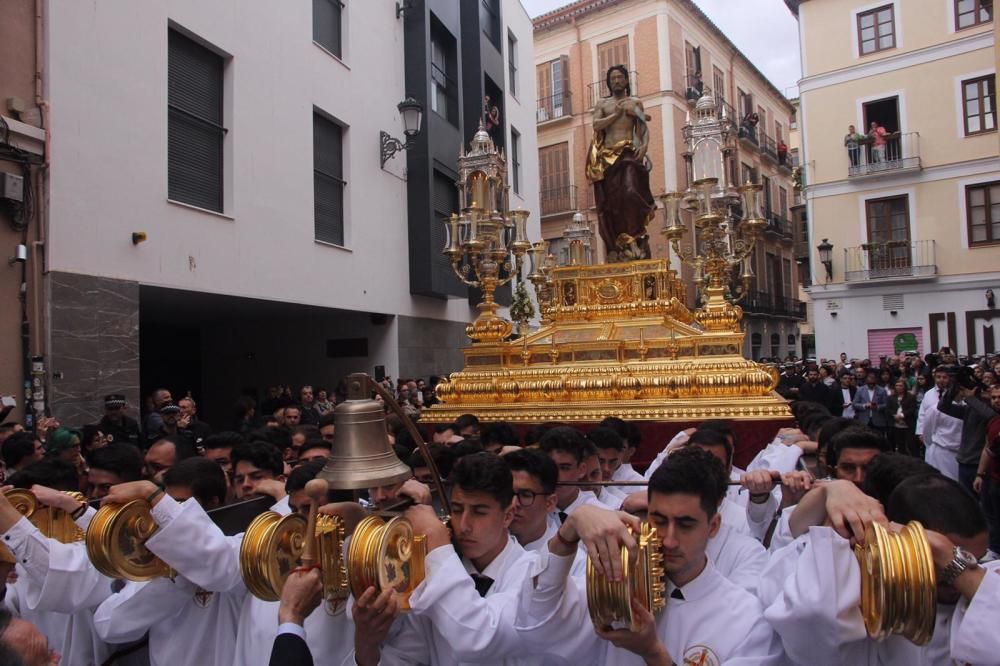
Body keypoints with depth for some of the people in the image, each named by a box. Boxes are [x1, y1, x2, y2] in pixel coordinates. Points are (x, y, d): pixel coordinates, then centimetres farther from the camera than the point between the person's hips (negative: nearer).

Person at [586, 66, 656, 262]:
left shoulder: (636, 102, 17)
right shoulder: (602, 103, 19)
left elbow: (644, 127, 6)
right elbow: (596, 124, 2)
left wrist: (644, 145, -12)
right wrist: (616, 113, -2)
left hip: (629, 154, -2)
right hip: (607, 157, 2)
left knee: (631, 192, -24)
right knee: (609, 200, -5)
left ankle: (636, 238, -16)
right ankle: (617, 245, -1)